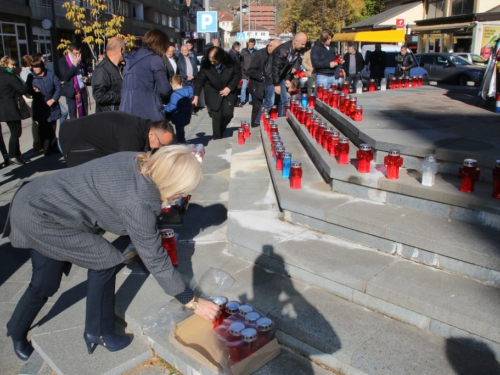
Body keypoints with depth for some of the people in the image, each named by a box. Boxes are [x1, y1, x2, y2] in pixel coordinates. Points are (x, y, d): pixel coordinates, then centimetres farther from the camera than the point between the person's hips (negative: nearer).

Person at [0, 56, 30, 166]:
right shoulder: (9, 76, -15)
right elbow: (22, 89, -19)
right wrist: (27, 88, 2)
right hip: (11, 109, -9)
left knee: (15, 132, 16)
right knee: (15, 132, -2)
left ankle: (17, 155, 23)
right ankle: (12, 157, 5)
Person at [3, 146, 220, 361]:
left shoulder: (138, 162, -10)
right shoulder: (137, 202, -31)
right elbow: (155, 259, -24)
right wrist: (192, 303, -16)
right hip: (40, 216, -8)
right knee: (104, 262, -5)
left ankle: (17, 332, 45)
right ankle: (98, 332, 14)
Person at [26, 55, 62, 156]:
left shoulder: (50, 75, -2)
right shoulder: (31, 77, -1)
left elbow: (58, 87, 0)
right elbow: (28, 90, 3)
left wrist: (53, 99, -9)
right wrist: (33, 91, -20)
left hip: (52, 107, 0)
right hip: (40, 108, 0)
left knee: (52, 128, 11)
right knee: (43, 129, 0)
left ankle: (53, 147, 24)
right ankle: (46, 148, 9)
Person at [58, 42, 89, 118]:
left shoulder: (81, 60, 7)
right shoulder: (63, 61, -6)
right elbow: (65, 77, -17)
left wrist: (85, 78, -1)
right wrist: (75, 64, -19)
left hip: (83, 91, 4)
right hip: (71, 92, -4)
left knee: (84, 116, 8)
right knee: (73, 117, -1)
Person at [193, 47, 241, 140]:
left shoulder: (230, 62, -17)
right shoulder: (205, 64, -15)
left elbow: (238, 74, -5)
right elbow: (200, 80, -7)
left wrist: (230, 87, -14)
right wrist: (196, 96, -9)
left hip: (229, 91, 1)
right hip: (214, 94, 0)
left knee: (228, 113, -10)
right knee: (216, 117, -5)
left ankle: (221, 131, 18)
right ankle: (217, 137, 10)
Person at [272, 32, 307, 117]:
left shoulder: (297, 51, 0)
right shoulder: (283, 50, -26)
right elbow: (275, 67, -25)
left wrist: (288, 79, 2)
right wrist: (276, 84, -23)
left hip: (282, 77, 8)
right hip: (272, 77, -8)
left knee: (284, 100, 6)